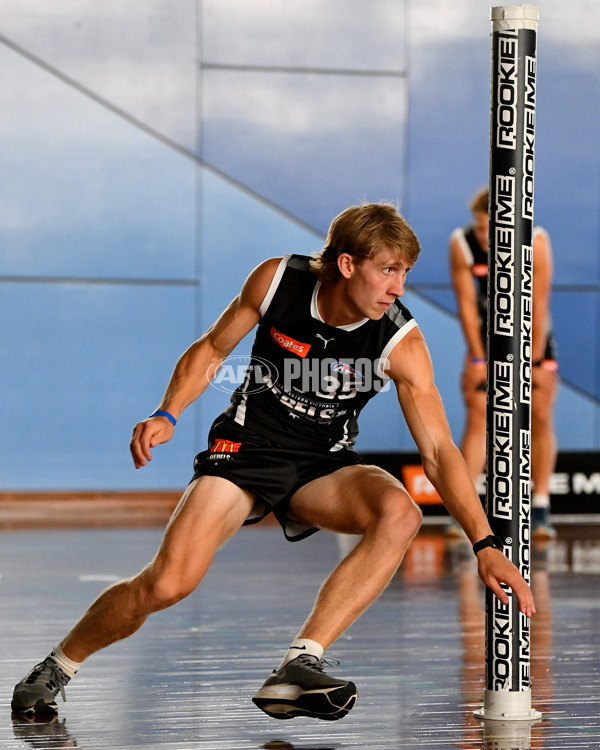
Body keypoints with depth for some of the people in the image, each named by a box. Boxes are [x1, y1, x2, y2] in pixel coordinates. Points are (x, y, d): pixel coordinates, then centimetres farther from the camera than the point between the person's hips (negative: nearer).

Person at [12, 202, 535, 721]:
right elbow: (211, 351, 3)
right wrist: (168, 414, -13)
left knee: (400, 514, -32)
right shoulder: (277, 279, -14)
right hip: (246, 448, -1)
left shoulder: (401, 342, -17)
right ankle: (56, 667, 7)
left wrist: (486, 544, -25)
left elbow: (439, 451, -17)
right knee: (166, 584, -21)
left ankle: (299, 667, -33)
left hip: (323, 466, 1)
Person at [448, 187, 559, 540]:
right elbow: (466, 303, -13)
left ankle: (541, 509, 1)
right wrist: (477, 358, -13)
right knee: (477, 416, -10)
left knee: (541, 417, -4)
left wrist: (534, 362, -20)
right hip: (488, 335, 1)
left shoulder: (536, 241, -25)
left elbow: (539, 305, -22)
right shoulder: (462, 244, -21)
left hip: (533, 336, -1)